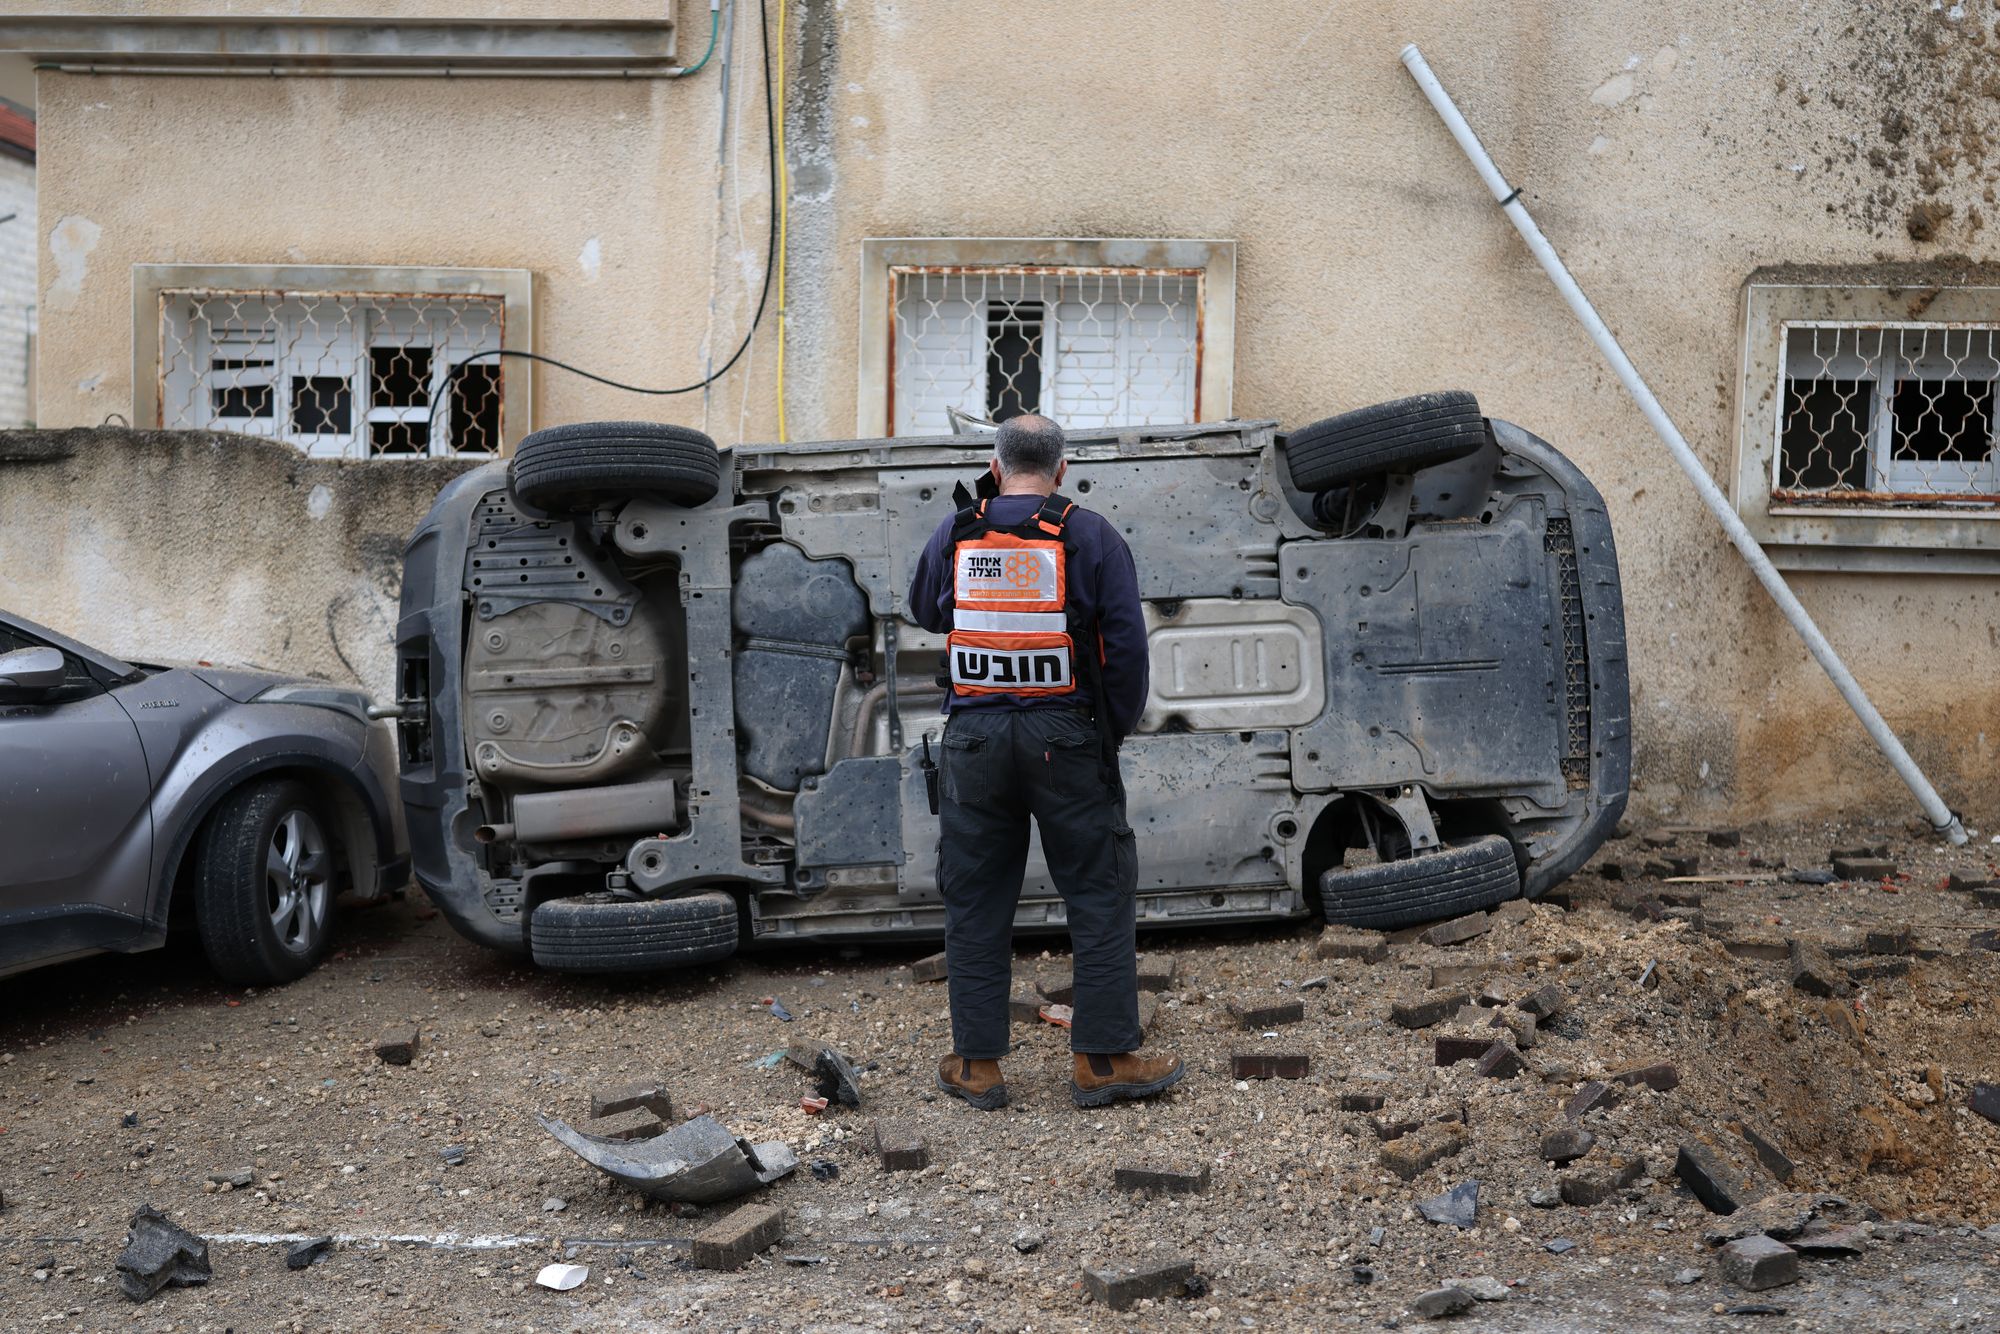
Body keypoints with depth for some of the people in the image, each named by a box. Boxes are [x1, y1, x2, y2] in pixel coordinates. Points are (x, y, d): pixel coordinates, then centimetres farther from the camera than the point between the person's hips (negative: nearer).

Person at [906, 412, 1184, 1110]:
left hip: (975, 738, 2)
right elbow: (1127, 644, -7)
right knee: (1099, 895, 7)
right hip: (1066, 738, -2)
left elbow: (925, 613, 21)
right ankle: (1101, 1059, 9)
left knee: (975, 901, 10)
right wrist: (1115, 730, 5)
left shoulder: (952, 536, 3)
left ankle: (977, 1065, 15)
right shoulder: (1091, 536, -4)